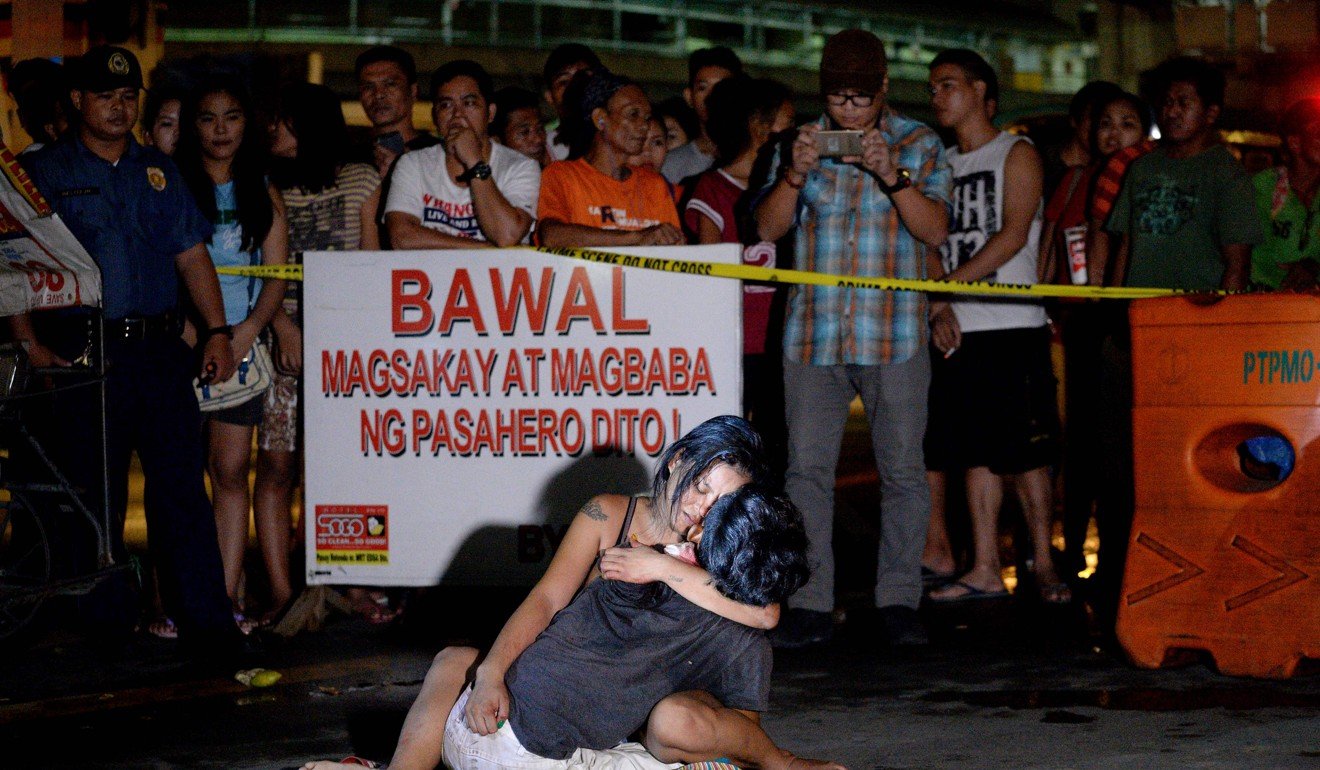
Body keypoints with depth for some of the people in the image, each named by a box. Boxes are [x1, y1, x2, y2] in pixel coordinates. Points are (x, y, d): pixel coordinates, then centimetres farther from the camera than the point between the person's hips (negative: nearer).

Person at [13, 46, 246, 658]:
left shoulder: (159, 172, 16)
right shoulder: (45, 172, 5)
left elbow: (192, 256, 15)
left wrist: (218, 331, 5)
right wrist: (30, 344, -7)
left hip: (160, 348, 2)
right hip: (83, 350, -2)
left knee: (180, 481, -4)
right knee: (96, 490, 3)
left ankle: (205, 621, -5)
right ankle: (109, 620, 12)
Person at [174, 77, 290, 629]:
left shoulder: (262, 192, 13)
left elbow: (278, 272, 8)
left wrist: (251, 327, -9)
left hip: (241, 341, 2)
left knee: (231, 472, 1)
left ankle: (228, 595, 2)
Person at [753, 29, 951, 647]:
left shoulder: (918, 144, 4)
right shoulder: (802, 142, 10)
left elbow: (935, 231, -5)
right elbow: (767, 228, 5)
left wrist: (892, 174, -19)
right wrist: (796, 173, -13)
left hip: (894, 335, -2)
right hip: (813, 333, 2)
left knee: (903, 469, 1)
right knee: (808, 468, 0)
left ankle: (899, 601, 9)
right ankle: (809, 605, 4)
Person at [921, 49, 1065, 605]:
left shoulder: (1017, 155, 1)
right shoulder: (940, 164, 18)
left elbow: (1013, 236, -10)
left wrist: (948, 284, -13)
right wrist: (938, 308, -4)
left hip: (1012, 326, -5)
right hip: (955, 328, 6)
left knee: (1025, 451, -6)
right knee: (975, 453, 5)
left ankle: (1043, 565, -1)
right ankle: (985, 570, 8)